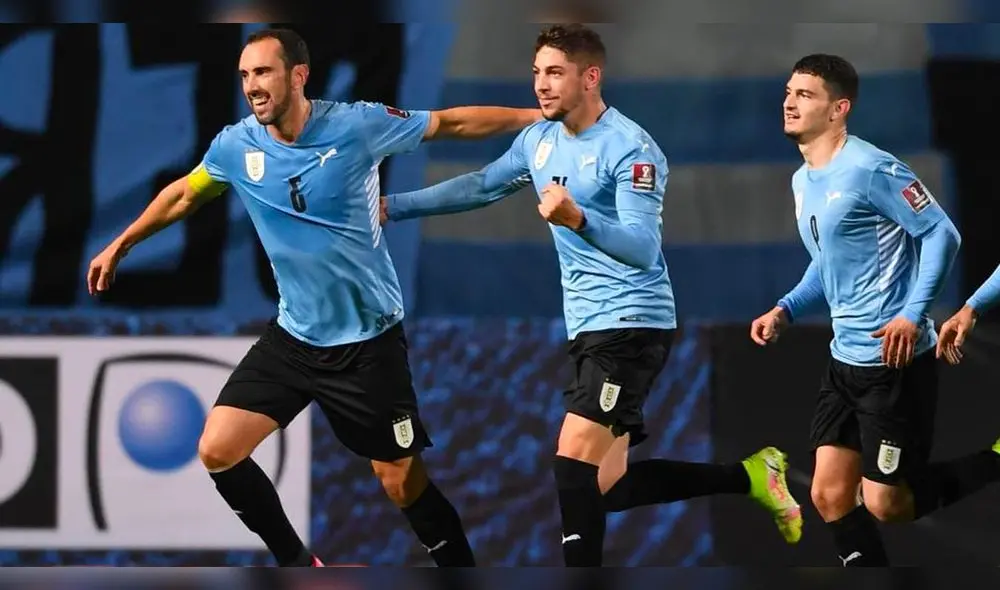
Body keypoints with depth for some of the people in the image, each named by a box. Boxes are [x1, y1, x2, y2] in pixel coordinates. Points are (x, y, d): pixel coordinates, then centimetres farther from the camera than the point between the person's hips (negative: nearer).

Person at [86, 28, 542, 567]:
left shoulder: (356, 125, -16)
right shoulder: (236, 146, -6)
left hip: (368, 340, -4)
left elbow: (452, 123, -4)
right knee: (217, 451, -4)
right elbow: (182, 196, 14)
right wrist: (120, 246, 23)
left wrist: (539, 116, -3)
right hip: (294, 336, 4)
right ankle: (298, 566, 14)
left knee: (403, 484, -2)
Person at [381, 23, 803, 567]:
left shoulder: (630, 149, -17)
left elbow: (643, 249, -26)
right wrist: (393, 206, 17)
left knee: (574, 461, -19)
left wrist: (578, 220, -43)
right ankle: (747, 476, 20)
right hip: (589, 325, 9)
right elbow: (479, 187, 22)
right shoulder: (539, 140, 8)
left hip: (633, 320, -9)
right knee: (606, 487, 7)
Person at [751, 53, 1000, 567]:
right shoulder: (803, 181, 11)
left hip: (896, 359, -9)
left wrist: (913, 315, -24)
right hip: (845, 360, 9)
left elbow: (941, 234, -17)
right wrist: (785, 311, 9)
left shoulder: (869, 170, -16)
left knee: (885, 503, -5)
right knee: (829, 496, 4)